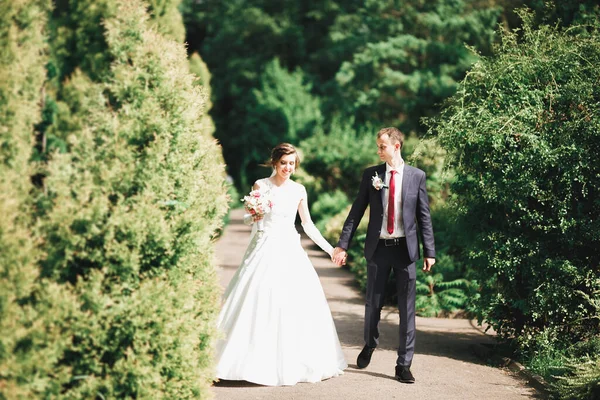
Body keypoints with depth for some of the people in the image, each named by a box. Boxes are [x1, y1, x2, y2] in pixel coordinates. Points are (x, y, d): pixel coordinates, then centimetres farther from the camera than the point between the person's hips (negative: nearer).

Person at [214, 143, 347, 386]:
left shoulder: (299, 190, 7)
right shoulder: (260, 185, -1)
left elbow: (307, 224, 13)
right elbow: (248, 219, 4)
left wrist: (329, 248, 9)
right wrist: (253, 217, -19)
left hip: (290, 251, 3)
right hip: (265, 251, -3)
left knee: (296, 306, 1)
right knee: (260, 306, -6)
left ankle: (293, 363, 14)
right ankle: (258, 362, 3)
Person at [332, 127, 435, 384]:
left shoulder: (417, 176, -1)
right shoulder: (371, 175, 1)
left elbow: (424, 216, 1)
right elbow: (356, 211, 2)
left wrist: (429, 251, -2)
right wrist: (343, 245, -3)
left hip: (405, 249, -1)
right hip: (378, 247, 1)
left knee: (406, 308, 1)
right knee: (373, 302, 13)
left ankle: (404, 364, 8)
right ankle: (370, 344, 40)